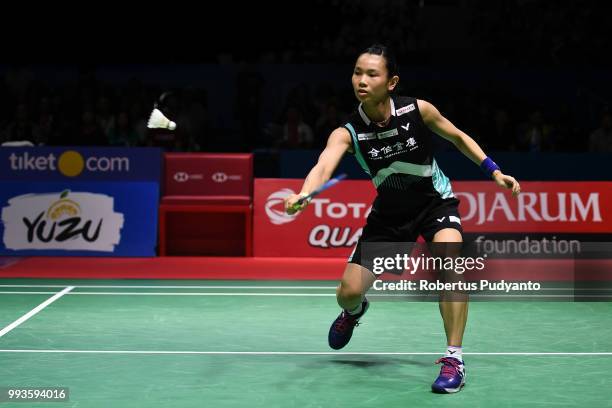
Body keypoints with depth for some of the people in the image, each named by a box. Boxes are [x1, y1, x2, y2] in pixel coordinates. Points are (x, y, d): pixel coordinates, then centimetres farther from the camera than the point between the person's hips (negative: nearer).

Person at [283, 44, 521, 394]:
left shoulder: (418, 110, -20)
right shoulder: (347, 133, -21)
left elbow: (458, 137, -1)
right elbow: (324, 167, -41)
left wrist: (494, 171, -6)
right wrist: (302, 196, -62)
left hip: (435, 201, -1)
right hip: (390, 211, 2)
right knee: (349, 292, -5)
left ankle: (454, 359, -20)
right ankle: (355, 312, 37)